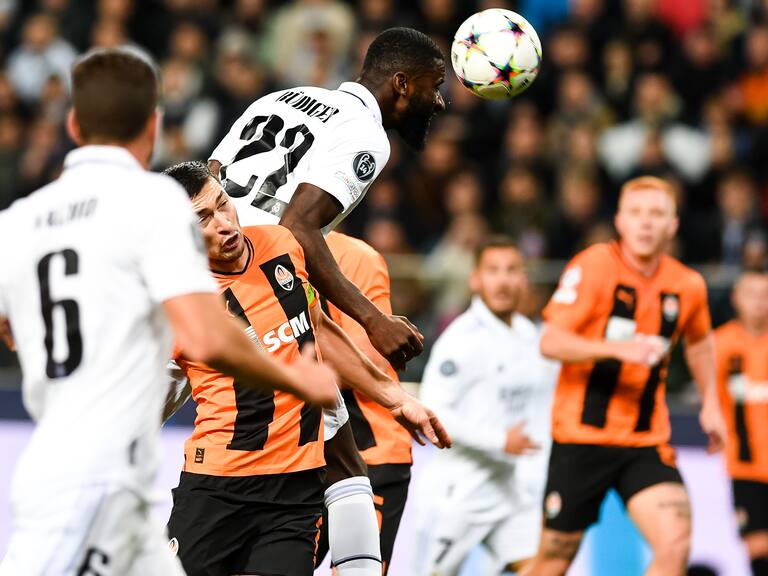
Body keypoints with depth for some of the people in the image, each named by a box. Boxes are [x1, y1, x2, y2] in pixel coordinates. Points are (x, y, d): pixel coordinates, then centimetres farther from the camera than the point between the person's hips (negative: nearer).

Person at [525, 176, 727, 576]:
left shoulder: (688, 286, 4)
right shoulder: (594, 266, -10)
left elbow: (698, 342, 27)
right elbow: (550, 342, -18)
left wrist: (710, 403, 22)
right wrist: (618, 348, -30)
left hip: (647, 443, 3)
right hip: (580, 437, -3)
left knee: (676, 543, -18)